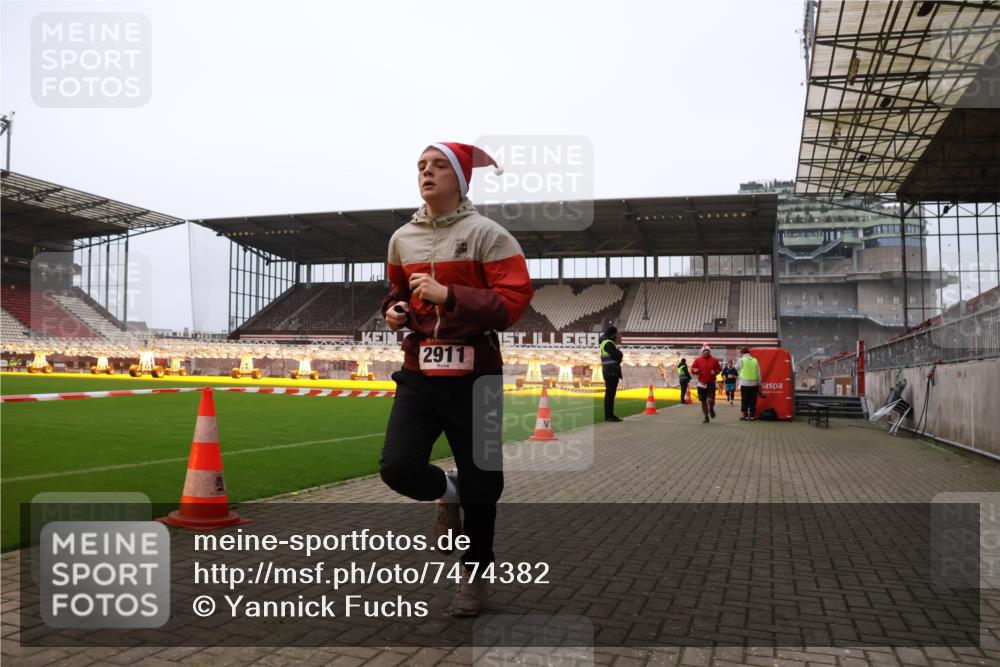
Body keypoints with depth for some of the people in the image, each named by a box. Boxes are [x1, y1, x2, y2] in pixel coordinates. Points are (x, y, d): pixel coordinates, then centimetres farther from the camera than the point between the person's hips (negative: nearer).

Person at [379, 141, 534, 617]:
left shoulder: (486, 234, -7)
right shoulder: (402, 239, 10)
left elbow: (514, 301, -16)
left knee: (480, 483, 5)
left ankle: (474, 575, 29)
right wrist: (395, 309, 4)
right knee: (398, 467, -11)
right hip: (419, 373, 4)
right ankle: (447, 493, 25)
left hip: (474, 378, -4)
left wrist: (447, 295, -23)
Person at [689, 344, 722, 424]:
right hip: (701, 384, 1)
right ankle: (706, 417, 21)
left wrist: (715, 372, -10)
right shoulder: (698, 360, 2)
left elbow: (719, 369, 11)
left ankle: (711, 408, 23)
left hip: (711, 383, -1)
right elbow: (692, 368, 6)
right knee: (703, 401, 6)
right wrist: (694, 370, -17)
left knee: (711, 400, -12)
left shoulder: (714, 360, 2)